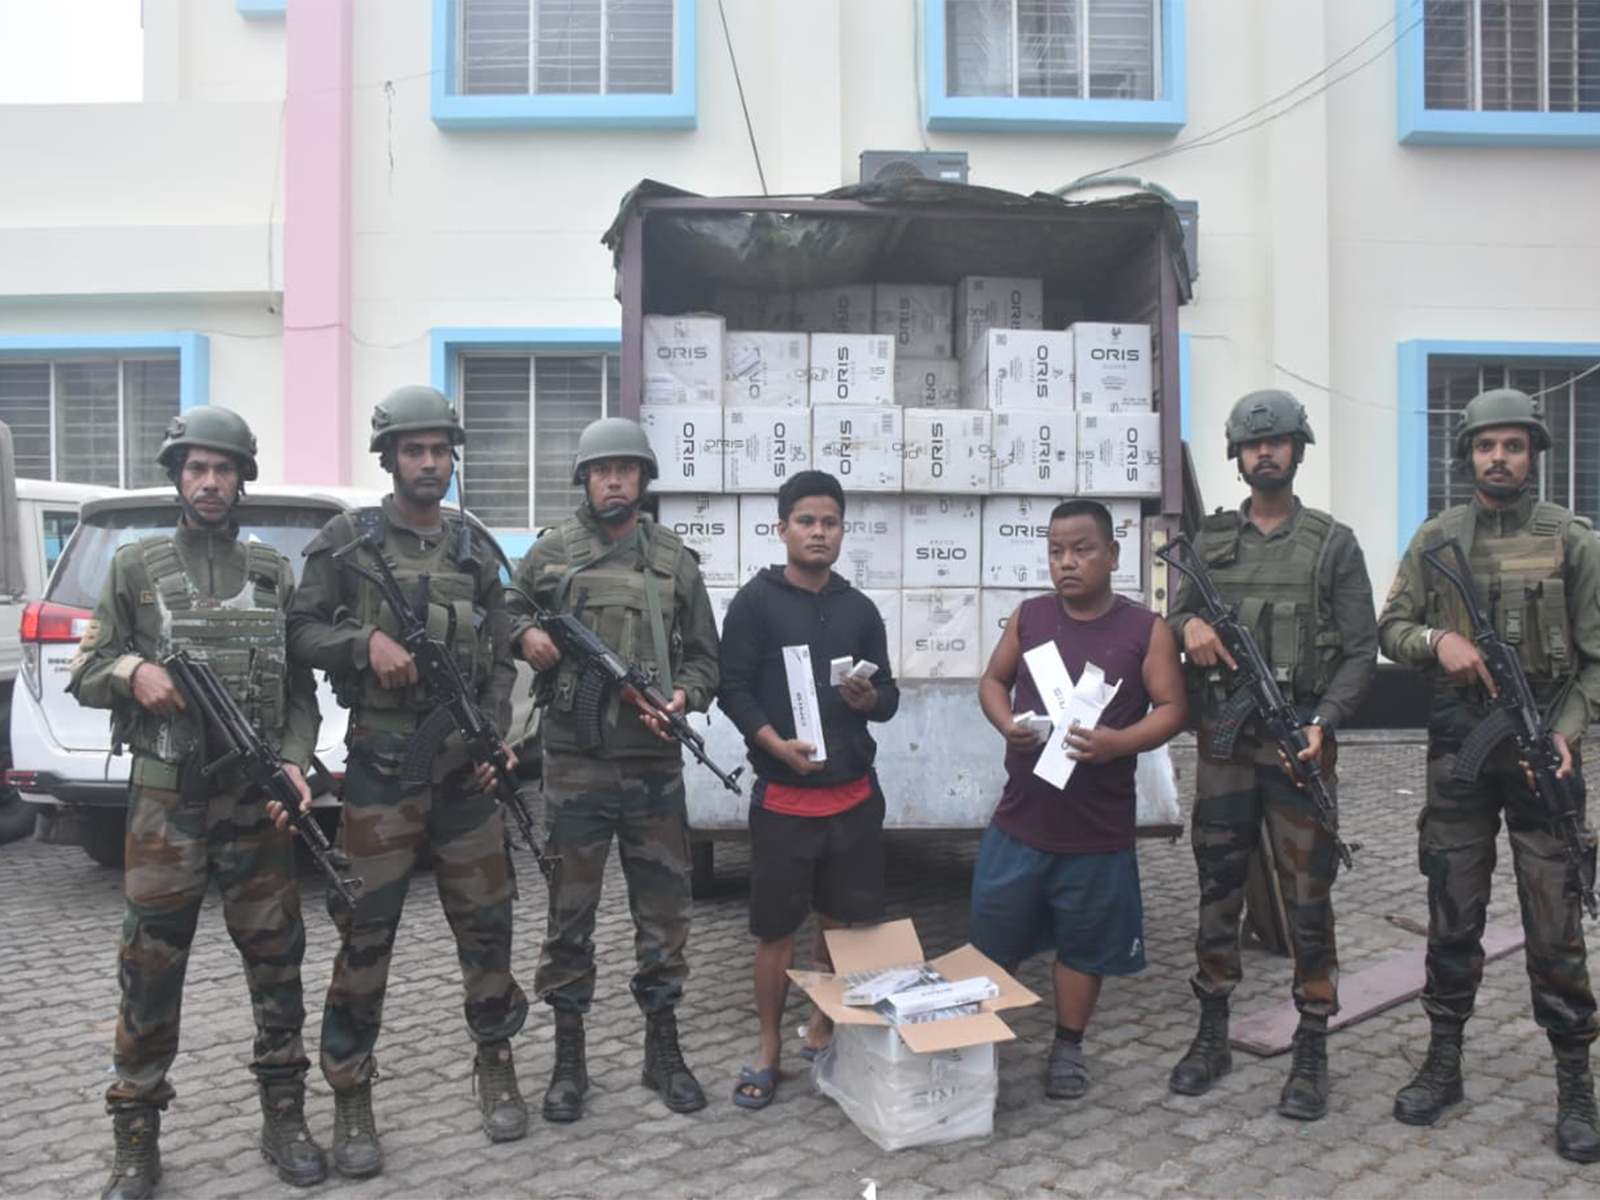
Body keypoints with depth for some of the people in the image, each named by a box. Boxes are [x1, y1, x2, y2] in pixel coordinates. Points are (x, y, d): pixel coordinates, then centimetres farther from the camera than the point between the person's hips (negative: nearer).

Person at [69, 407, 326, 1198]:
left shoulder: (274, 573, 10)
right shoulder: (136, 566, 7)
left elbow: (300, 688, 8)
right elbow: (86, 671, 8)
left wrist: (294, 763, -7)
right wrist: (132, 670, -14)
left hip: (258, 797, 1)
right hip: (166, 796, -1)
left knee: (275, 957, 6)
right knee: (151, 964, 1)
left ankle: (284, 1117, 19)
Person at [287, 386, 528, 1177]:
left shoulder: (475, 550, 11)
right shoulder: (346, 540, 2)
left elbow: (499, 660, 12)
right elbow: (299, 634, 0)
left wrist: (494, 735, -2)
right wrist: (367, 642, -17)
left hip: (465, 764, 3)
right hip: (381, 763, -3)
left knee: (485, 923, 8)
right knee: (366, 934, 0)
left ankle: (496, 1067, 26)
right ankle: (352, 1101, 12)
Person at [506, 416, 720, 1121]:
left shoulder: (675, 560, 8)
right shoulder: (551, 554, 5)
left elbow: (705, 655, 9)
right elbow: (503, 618, 12)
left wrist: (685, 697, -10)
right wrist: (525, 635, -10)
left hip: (656, 764, 1)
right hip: (575, 764, -1)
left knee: (663, 907, 8)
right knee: (571, 911, 6)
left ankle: (663, 1050, 23)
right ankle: (569, 1057, 19)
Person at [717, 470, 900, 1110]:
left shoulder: (860, 609, 9)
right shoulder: (756, 601, -3)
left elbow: (890, 695, 11)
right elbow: (733, 689, -8)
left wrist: (869, 698, -12)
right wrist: (776, 743, -23)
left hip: (854, 794, 4)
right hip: (783, 797, -3)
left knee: (843, 921, 11)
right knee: (777, 929, 3)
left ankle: (825, 1032, 30)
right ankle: (769, 1049, 19)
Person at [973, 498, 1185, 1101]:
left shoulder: (1146, 630, -5)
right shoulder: (1029, 617, 3)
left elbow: (1170, 708, -6)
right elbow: (993, 679, 12)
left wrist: (1120, 742, -24)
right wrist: (1006, 723, -9)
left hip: (1098, 830, -2)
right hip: (1019, 820, 2)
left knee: (1083, 945, 13)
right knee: (991, 940, 11)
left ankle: (1068, 1048, 32)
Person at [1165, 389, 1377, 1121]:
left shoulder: (1333, 544, 1)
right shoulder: (1211, 540, 9)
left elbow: (1361, 649, -2)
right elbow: (1176, 616, 10)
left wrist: (1323, 721, -16)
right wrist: (1188, 626, -14)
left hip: (1300, 741, -2)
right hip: (1223, 744, 3)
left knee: (1308, 897, 1)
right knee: (1217, 891, 9)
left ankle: (1311, 1053, 13)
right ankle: (1212, 1035, 23)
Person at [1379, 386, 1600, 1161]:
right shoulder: (1436, 538, 6)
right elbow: (1390, 628, 8)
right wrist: (1437, 640, -13)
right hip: (1458, 749, 2)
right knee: (1452, 915, 10)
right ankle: (1442, 1064, 22)